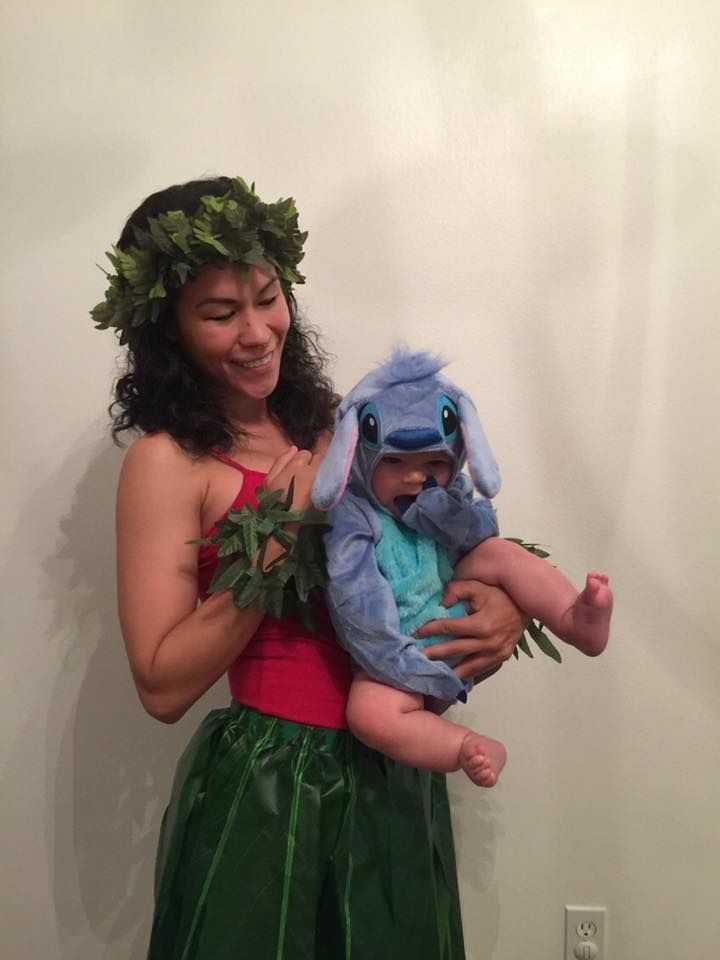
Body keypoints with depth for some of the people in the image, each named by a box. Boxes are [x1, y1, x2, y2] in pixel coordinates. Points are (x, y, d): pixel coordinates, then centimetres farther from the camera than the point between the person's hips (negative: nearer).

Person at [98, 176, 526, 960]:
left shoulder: (328, 426, 2)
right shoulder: (168, 460, -13)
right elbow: (162, 687, -17)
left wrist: (504, 604, -10)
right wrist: (273, 547, -23)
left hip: (395, 772, 6)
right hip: (267, 784, -5)